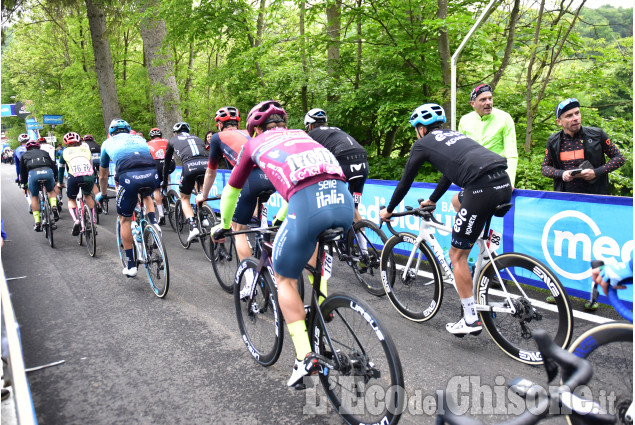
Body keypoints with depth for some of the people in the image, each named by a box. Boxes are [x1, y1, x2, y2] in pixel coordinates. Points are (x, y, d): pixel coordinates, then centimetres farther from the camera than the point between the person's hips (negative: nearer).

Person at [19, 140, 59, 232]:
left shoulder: (24, 155, 30)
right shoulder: (44, 153, 32)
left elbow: (22, 171, 29)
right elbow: (54, 166, 29)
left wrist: (24, 184, 39)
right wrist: (55, 179, 38)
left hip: (33, 173, -1)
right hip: (48, 171, 1)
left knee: (34, 197, 16)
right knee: (51, 191, 28)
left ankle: (37, 222, 12)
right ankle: (54, 208, 0)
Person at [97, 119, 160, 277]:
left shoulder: (108, 142, 30)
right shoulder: (139, 138, 35)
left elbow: (103, 176, 39)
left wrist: (102, 194, 58)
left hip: (129, 177, -2)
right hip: (152, 175, 2)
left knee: (125, 219, 17)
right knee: (146, 195, 38)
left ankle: (130, 265, 19)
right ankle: (154, 224, 14)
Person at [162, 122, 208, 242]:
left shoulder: (173, 140, 29)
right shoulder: (198, 138, 35)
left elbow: (167, 163, 35)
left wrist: (164, 183, 46)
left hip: (189, 165, -2)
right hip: (206, 165, 3)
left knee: (185, 199, 16)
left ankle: (193, 226, -2)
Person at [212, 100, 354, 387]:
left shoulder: (255, 144, 26)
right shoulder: (301, 135, 37)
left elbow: (231, 191, 36)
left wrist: (223, 225, 53)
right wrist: (280, 219, 63)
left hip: (307, 205, -5)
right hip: (344, 201, 5)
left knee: (284, 279, 16)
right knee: (315, 239, 38)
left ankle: (304, 357, 10)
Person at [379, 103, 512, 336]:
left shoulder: (423, 144, 12)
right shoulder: (453, 135, 32)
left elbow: (406, 181, 18)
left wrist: (388, 210, 32)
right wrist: (432, 200, 54)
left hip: (482, 189, -8)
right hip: (505, 183, 8)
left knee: (457, 255, 4)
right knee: (457, 201, 37)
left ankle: (471, 320, 9)